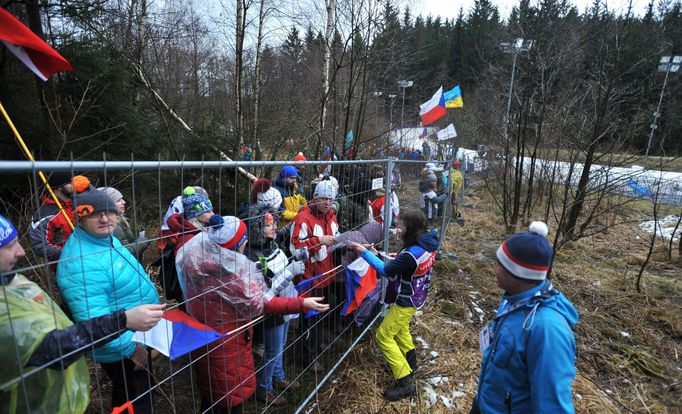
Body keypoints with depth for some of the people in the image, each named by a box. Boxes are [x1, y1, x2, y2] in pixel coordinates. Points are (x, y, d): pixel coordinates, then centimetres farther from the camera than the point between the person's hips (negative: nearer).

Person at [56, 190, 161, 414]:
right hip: (119, 350, -9)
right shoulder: (82, 263, -32)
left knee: (142, 390, 29)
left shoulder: (105, 238, 0)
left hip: (136, 337, 9)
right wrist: (131, 348, -25)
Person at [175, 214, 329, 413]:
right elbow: (259, 304, -27)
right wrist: (301, 304, -26)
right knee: (232, 394, 13)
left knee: (211, 392, 27)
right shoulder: (226, 268, -31)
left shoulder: (199, 254, -6)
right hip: (224, 340, -8)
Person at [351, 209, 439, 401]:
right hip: (415, 297, 9)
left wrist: (365, 252, -21)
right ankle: (410, 361, 51)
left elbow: (385, 271, -25)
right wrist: (399, 258, -1)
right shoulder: (428, 245, -8)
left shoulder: (411, 254, -36)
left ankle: (406, 383, 7)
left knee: (384, 336, 2)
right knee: (401, 328, 30)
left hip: (406, 301, -9)